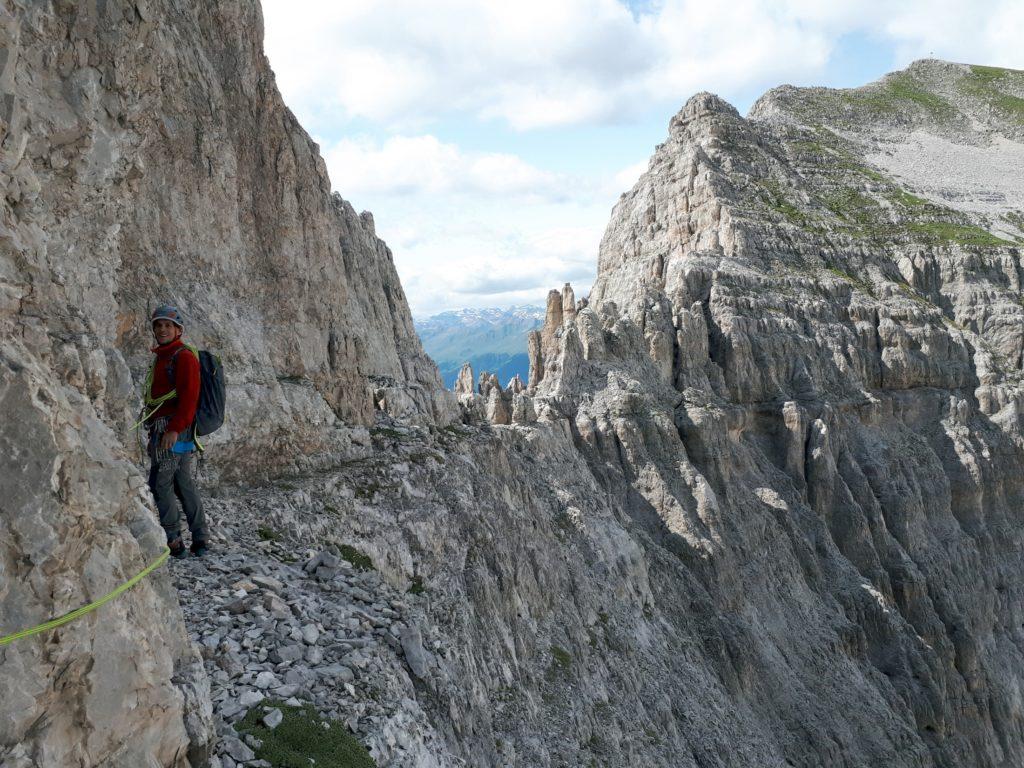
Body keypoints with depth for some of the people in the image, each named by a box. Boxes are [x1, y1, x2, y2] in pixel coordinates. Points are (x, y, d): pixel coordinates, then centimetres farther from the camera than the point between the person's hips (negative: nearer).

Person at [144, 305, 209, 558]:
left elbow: (189, 397, -19)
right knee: (185, 484, 10)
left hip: (173, 429, -10)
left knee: (160, 482, -8)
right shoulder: (162, 357, 21)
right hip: (163, 429, 10)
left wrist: (174, 429, -25)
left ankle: (172, 541, -5)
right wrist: (155, 431, 20)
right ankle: (199, 541, 13)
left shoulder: (184, 356, -9)